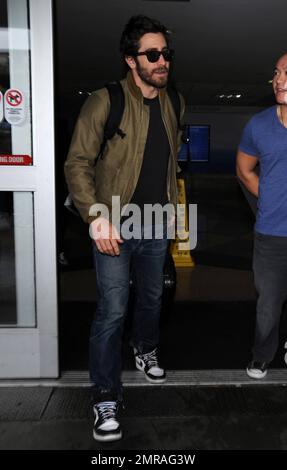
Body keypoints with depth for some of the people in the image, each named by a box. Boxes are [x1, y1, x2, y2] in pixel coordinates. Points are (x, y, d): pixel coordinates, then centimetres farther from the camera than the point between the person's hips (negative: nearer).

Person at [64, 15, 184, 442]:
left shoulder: (174, 103, 5)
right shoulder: (105, 101, -14)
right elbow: (77, 164, -14)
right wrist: (96, 216, -23)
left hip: (156, 226, 6)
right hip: (116, 226, -5)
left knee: (152, 298, 21)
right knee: (112, 312, -4)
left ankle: (145, 351, 49)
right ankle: (105, 397, 12)